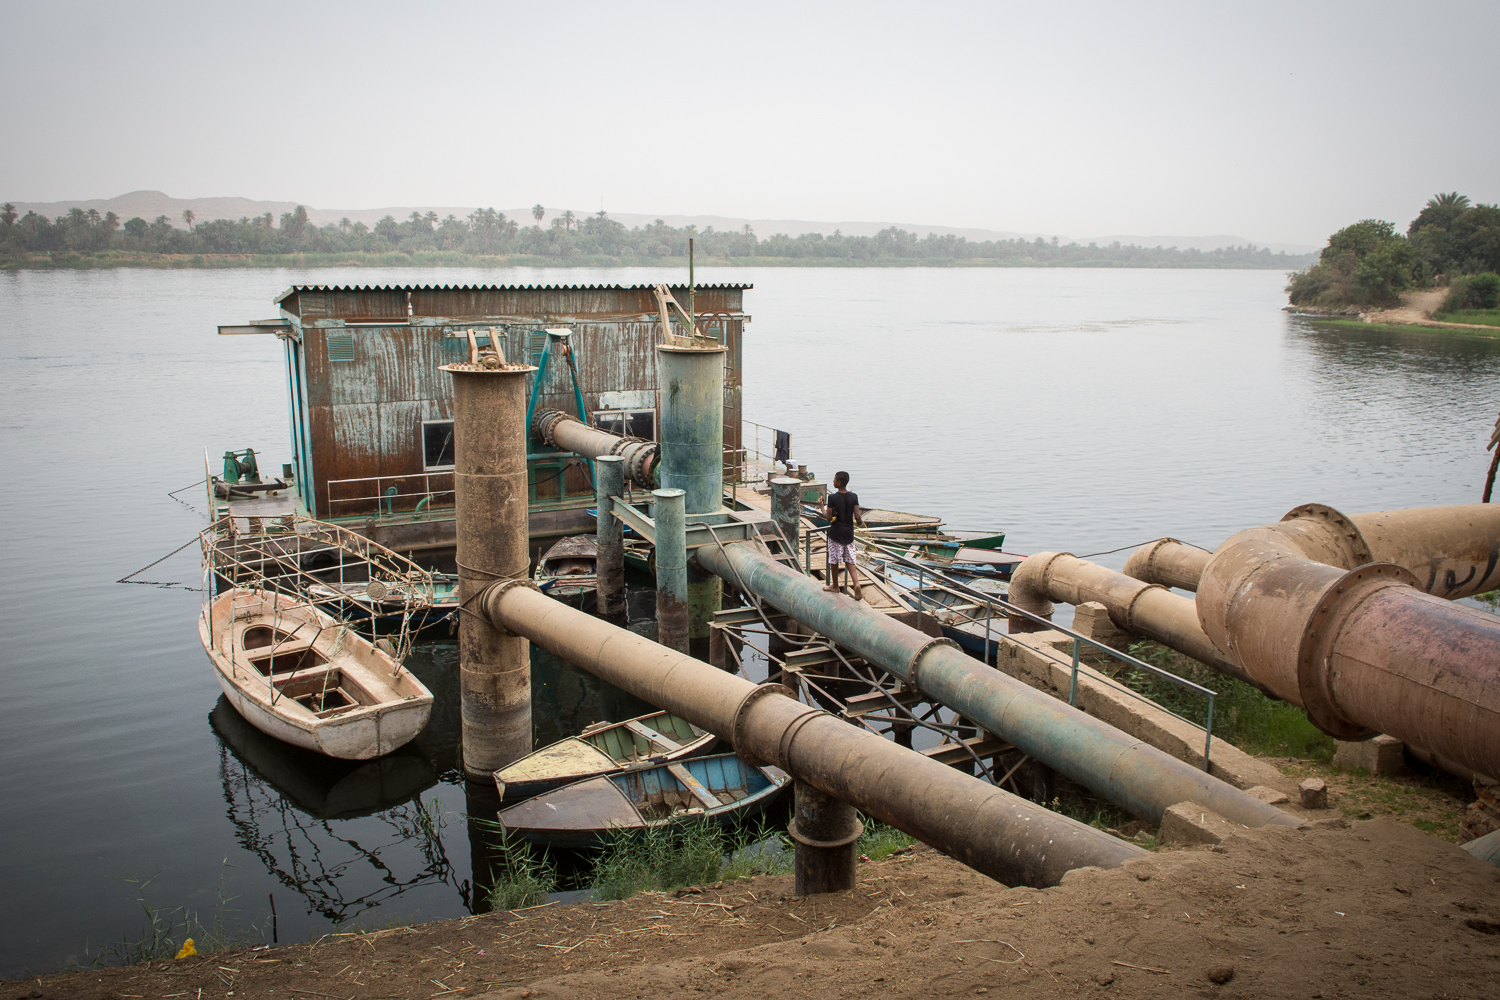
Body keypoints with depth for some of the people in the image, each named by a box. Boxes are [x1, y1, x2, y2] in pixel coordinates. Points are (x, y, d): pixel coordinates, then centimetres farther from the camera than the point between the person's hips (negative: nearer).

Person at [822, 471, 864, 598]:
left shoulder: (832, 498, -14)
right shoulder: (854, 497, -4)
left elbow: (829, 517, -12)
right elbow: (857, 517, -7)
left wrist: (822, 506, 3)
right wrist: (861, 522, 15)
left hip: (836, 533, -3)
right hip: (849, 533, 3)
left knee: (834, 560, 12)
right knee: (850, 561, 10)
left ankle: (835, 586, 24)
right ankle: (856, 582, -10)